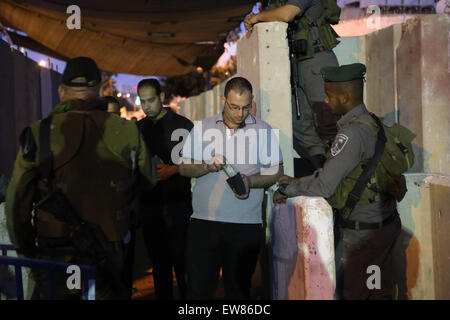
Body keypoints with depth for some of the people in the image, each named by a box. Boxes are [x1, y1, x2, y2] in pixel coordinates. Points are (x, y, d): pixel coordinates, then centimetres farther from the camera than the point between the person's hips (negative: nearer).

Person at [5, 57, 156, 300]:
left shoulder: (38, 134, -12)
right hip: (110, 254, 2)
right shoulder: (127, 132, -8)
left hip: (56, 257, -1)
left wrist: (25, 251, 9)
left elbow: (17, 202, -5)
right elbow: (149, 182, 8)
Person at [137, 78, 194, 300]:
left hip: (177, 203, -4)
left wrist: (172, 170, -18)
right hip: (149, 204, 5)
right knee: (158, 261, 13)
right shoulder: (139, 128, 13)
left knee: (180, 260, -2)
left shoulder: (182, 124, -1)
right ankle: (162, 297, 25)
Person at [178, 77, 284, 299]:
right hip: (203, 222, 1)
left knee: (239, 290, 11)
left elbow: (276, 172, 2)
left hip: (245, 225, -1)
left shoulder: (263, 131, 4)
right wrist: (207, 166, -13)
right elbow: (183, 168, 7)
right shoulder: (202, 128, 8)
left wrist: (250, 181, -16)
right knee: (198, 289, 4)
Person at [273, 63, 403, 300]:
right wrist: (298, 181, 11)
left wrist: (287, 190, -7)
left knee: (351, 292, 7)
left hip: (362, 231, -9)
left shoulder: (352, 133, -24)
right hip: (386, 224, 9)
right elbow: (336, 172, 13)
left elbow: (324, 186, -23)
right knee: (380, 291, 20)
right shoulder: (371, 123, 6)